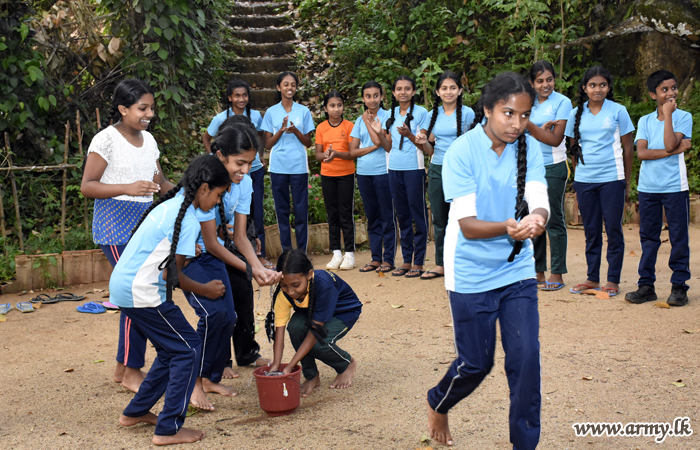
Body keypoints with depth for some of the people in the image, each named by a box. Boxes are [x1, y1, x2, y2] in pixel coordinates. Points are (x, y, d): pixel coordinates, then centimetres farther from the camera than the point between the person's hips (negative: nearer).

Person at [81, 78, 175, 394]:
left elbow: (159, 183, 18)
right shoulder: (106, 140, -10)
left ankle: (124, 367, 20)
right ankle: (131, 372, 4)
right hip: (116, 227, -7)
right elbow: (87, 186, -12)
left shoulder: (148, 140, 12)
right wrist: (128, 188, -25)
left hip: (146, 224, 7)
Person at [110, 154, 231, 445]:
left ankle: (136, 412, 30)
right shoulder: (188, 221, -15)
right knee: (188, 349, -2)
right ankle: (168, 429, 0)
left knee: (171, 349, 19)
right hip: (141, 292, -10)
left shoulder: (170, 205, 14)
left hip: (123, 287, 10)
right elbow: (171, 275, -13)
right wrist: (205, 290, 0)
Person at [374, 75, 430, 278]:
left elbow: (424, 144, -7)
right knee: (402, 215, 10)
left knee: (418, 214, -2)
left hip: (414, 168, -6)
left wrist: (409, 135, -23)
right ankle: (406, 260, 17)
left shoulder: (420, 112, -3)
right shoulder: (392, 114, 13)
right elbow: (389, 147, 14)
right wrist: (379, 132, -2)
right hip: (394, 168, 6)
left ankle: (418, 262, 3)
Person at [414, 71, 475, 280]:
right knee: (438, 220, 9)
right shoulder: (434, 115, 11)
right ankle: (440, 264, 18)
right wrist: (423, 142, -3)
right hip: (436, 170, 5)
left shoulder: (467, 113, -2)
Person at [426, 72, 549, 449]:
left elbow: (539, 203, -14)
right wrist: (507, 228, -41)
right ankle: (437, 404, 40)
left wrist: (536, 220, -39)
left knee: (526, 359, -4)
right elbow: (466, 225, -21)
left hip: (517, 271, 3)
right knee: (476, 364, 8)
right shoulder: (462, 152, -16)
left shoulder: (529, 149, -4)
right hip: (471, 274, -3)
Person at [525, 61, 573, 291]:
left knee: (554, 219, -2)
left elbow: (555, 139, -11)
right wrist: (542, 128, -15)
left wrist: (528, 124, -17)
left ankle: (557, 274, 4)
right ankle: (537, 272, 15)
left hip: (553, 167, -5)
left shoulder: (562, 102, -3)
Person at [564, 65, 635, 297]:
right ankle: (592, 278, 18)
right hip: (584, 180, 3)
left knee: (613, 229, 1)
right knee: (591, 231, 9)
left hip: (611, 179, -3)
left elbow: (628, 148, 4)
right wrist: (576, 178, 11)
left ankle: (613, 280, 9)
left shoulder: (618, 111, 1)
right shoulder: (576, 114, 7)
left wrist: (627, 182, 2)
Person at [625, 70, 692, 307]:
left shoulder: (683, 117, 0)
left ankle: (679, 286, 9)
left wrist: (667, 114, -13)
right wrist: (674, 151, -14)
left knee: (678, 238, 1)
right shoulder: (645, 121, 8)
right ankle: (646, 285, 15)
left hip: (675, 187, -3)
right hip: (648, 188, 3)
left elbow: (670, 144, -16)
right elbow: (641, 152, -6)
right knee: (648, 237, 8)